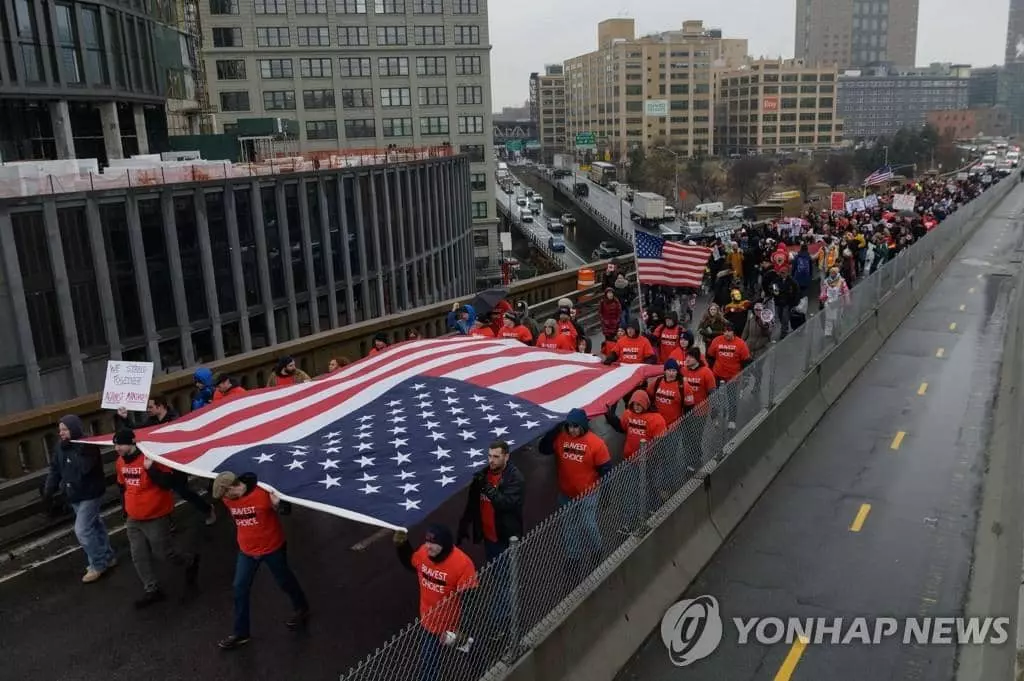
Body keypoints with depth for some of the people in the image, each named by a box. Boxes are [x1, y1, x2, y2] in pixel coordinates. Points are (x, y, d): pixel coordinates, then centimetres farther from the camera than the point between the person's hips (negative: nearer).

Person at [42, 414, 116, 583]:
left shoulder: (87, 446, -22)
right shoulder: (60, 447, 0)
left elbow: (85, 468, -34)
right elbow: (55, 470, 7)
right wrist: (48, 490, -1)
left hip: (89, 495, -8)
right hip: (74, 496, 8)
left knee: (82, 530, -8)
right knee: (94, 525, 18)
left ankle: (98, 564, 7)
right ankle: (107, 557, 32)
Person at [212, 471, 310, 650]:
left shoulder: (263, 493, -27)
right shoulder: (228, 498, -8)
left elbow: (286, 509, -17)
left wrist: (277, 505, -36)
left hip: (272, 547, -5)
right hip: (246, 549, 5)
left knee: (284, 580, 15)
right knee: (240, 589, 6)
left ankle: (301, 608, 43)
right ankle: (240, 633, 20)